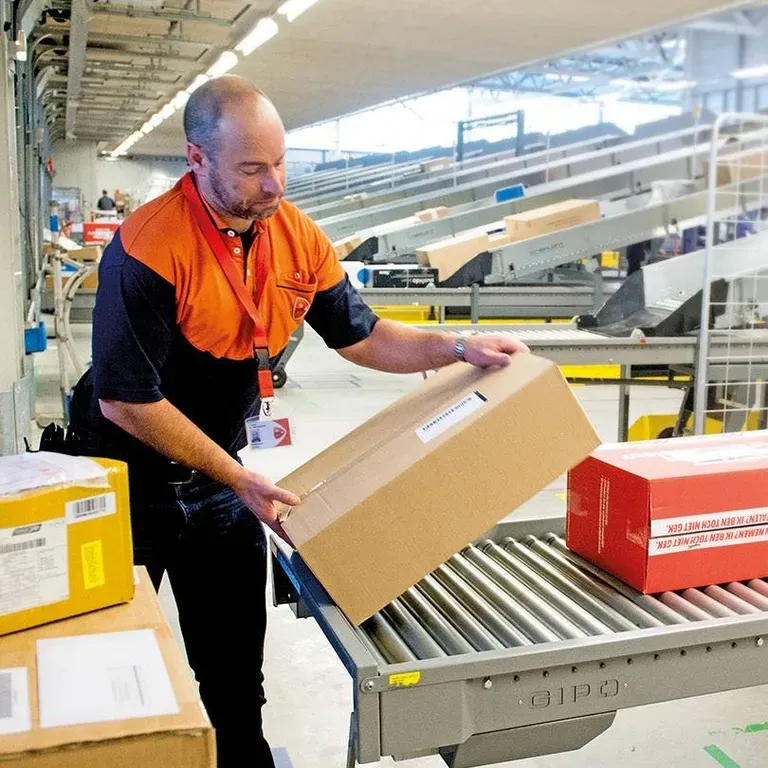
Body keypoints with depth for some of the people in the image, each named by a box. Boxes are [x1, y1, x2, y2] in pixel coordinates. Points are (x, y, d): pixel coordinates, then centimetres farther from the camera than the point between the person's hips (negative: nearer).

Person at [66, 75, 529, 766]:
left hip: (218, 474, 5)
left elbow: (360, 336, 3)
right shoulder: (150, 246, -25)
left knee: (234, 658, 13)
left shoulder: (298, 236, -7)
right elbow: (125, 400, -24)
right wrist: (238, 479, -21)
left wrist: (459, 349, -11)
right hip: (127, 473, -4)